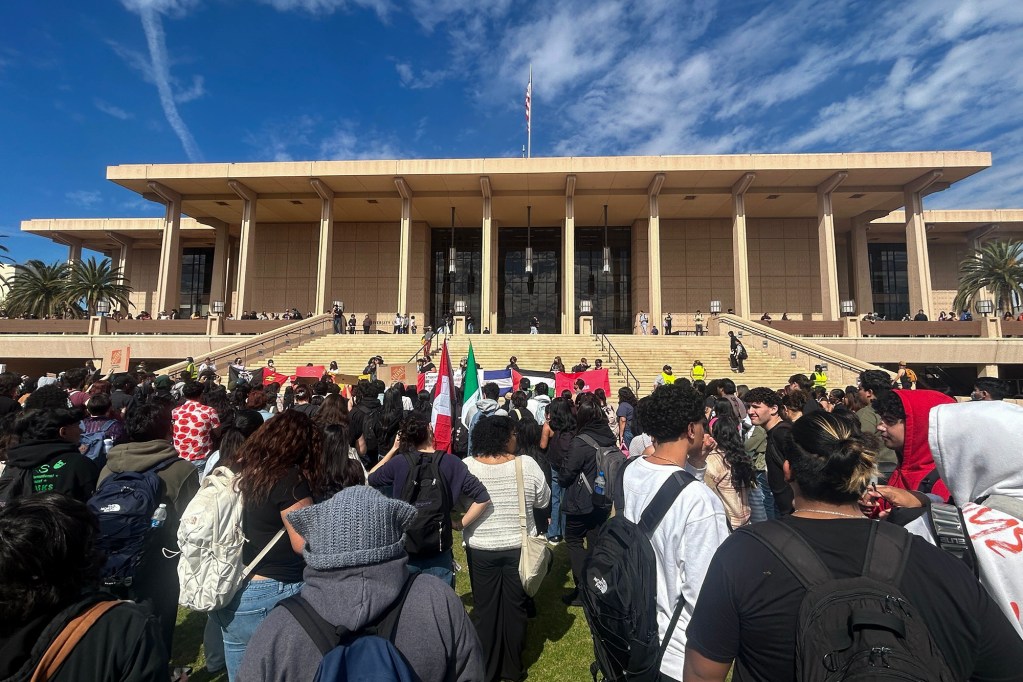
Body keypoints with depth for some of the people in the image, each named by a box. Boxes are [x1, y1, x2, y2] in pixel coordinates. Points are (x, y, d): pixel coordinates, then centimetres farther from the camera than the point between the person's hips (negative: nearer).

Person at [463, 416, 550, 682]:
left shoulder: (465, 467, -13)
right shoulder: (527, 465, -15)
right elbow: (543, 501, -2)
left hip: (480, 549, 0)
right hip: (518, 547, 0)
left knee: (485, 610, 15)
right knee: (515, 607, 17)